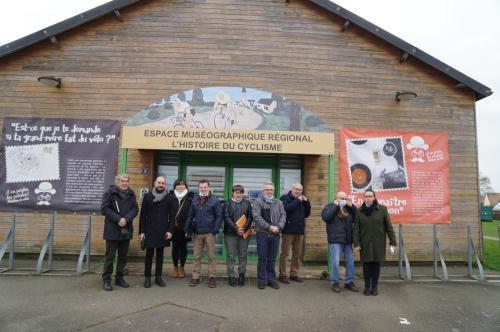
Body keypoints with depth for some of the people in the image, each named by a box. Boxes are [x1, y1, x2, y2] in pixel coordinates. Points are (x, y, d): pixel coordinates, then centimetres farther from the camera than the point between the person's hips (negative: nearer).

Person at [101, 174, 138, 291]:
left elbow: (135, 209, 2)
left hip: (126, 230, 4)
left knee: (123, 256, 12)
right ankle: (106, 279, 12)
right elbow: (104, 208, -11)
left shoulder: (131, 194, 8)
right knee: (110, 256, 2)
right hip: (112, 230, -4)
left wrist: (126, 219, -15)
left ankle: (119, 278, 23)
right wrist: (118, 219, -18)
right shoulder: (109, 193, -4)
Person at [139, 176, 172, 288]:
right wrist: (141, 231, -3)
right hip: (150, 231, -1)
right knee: (149, 254, 4)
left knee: (160, 255, 9)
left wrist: (170, 230, -6)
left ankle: (158, 277, 19)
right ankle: (147, 277, 14)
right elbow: (143, 215, 2)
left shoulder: (169, 197, 2)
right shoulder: (147, 196, 3)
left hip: (163, 231, 1)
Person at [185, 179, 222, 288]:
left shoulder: (214, 201, -3)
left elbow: (219, 216, -4)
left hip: (209, 233, -3)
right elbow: (190, 216, 10)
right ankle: (195, 277, 19)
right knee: (196, 256, 9)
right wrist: (187, 230, 3)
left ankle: (212, 277, 16)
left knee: (211, 256, 5)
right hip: (197, 233, 3)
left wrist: (215, 230, -12)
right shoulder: (194, 200, 8)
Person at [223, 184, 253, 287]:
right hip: (230, 233, -1)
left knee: (243, 255, 7)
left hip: (244, 232, 2)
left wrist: (244, 228, -13)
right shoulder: (228, 203, 4)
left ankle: (242, 275, 17)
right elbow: (226, 218, -5)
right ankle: (231, 276, 11)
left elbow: (250, 217, 3)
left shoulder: (247, 203, 9)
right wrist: (236, 229, -15)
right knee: (231, 255, 3)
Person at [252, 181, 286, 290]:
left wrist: (278, 227, -12)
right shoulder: (258, 202, 0)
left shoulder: (279, 203, 14)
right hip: (262, 234, -3)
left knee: (272, 259, 11)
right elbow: (257, 217, -12)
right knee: (262, 259, 3)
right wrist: (269, 227, -16)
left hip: (275, 235, 4)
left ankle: (272, 280, 21)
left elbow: (283, 216, 7)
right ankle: (261, 280, 14)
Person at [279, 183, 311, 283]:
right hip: (288, 230, -6)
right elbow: (286, 209, -20)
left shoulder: (302, 200, 17)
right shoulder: (285, 198, -1)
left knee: (297, 254, 10)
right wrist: (297, 201, -14)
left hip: (299, 231, 6)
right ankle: (282, 275, 6)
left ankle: (294, 274, 20)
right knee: (285, 253, -1)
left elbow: (307, 214, 13)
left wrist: (306, 202, 1)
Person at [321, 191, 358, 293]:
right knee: (335, 262, -5)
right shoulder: (330, 206, -1)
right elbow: (325, 217, -18)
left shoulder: (349, 208, 13)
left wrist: (352, 206, -4)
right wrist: (335, 205, -15)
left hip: (348, 240, 5)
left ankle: (349, 282, 23)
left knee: (350, 261, 10)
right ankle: (335, 283, 8)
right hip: (335, 240, -5)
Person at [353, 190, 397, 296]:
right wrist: (356, 243, -4)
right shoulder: (360, 211, 1)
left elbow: (389, 226, -2)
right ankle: (367, 287, 17)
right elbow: (356, 229, 1)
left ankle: (375, 287, 20)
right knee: (366, 264, 5)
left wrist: (392, 242, -5)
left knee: (376, 265, 6)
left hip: (378, 243, -1)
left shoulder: (382, 209, -3)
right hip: (365, 244, 1)